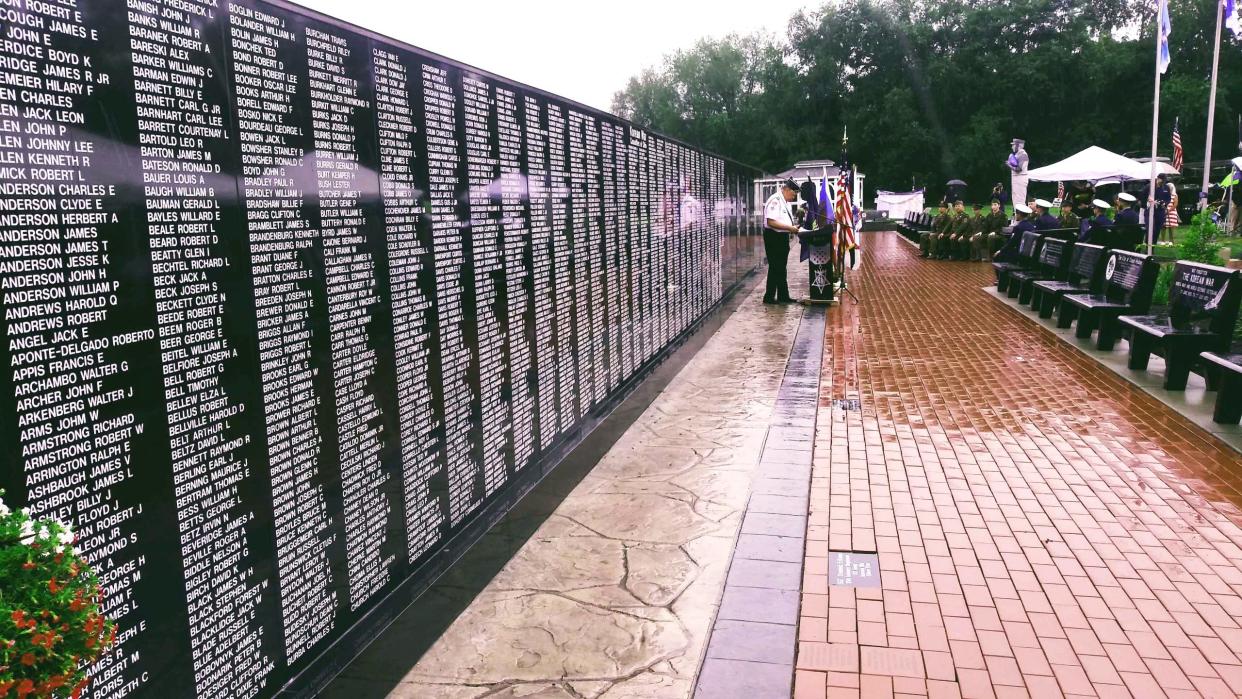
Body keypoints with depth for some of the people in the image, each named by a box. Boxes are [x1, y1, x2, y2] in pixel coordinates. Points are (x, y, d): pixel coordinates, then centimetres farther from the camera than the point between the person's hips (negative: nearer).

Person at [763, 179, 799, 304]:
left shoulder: (785, 202, 13)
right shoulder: (775, 200, -17)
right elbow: (771, 222, -26)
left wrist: (794, 227, 7)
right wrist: (790, 228, -23)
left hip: (783, 237, 10)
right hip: (773, 237, -10)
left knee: (782, 268, 15)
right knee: (775, 268, -4)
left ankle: (783, 296, 22)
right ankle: (769, 297, 4)